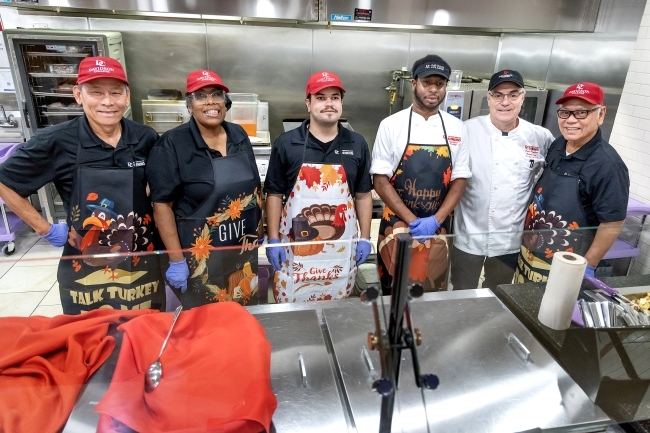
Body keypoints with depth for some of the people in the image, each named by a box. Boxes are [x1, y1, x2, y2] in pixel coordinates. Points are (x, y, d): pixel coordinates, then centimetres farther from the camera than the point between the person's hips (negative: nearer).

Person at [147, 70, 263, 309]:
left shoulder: (239, 136, 3)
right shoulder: (172, 144, -13)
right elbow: (162, 204, -13)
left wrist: (258, 233, 13)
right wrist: (176, 260, -14)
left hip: (243, 251, 5)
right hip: (199, 255, -4)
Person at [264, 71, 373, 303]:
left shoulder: (357, 145, 2)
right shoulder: (286, 144, -5)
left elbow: (363, 195, 7)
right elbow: (274, 195, -1)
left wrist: (365, 238, 4)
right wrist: (273, 240, -4)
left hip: (342, 248, 2)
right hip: (295, 247, -1)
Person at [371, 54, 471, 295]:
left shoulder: (456, 128, 1)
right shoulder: (391, 125, -7)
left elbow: (459, 180, 3)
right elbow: (380, 181, -9)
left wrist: (435, 220, -11)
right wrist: (413, 220, -15)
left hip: (438, 227, 3)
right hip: (398, 225, -2)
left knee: (432, 291, 15)